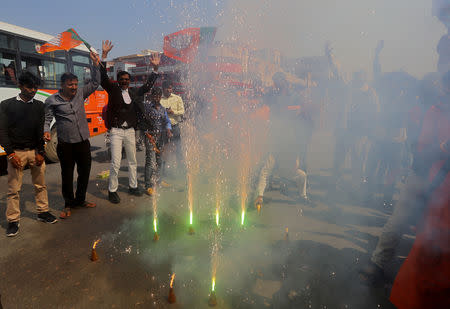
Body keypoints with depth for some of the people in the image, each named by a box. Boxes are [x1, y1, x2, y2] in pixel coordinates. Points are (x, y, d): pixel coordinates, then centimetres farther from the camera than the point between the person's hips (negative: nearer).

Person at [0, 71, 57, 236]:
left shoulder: (39, 106, 8)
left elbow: (40, 130, 6)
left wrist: (40, 152, -2)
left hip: (35, 151, 2)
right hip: (16, 152, -2)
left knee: (40, 185, 7)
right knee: (13, 189, 2)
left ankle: (43, 212, 21)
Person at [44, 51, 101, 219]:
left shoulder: (80, 94, 7)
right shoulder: (52, 100, -2)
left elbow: (94, 83, 9)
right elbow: (47, 118, 2)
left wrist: (95, 65, -1)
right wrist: (46, 131, -16)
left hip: (83, 142, 4)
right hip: (66, 145, -3)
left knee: (85, 172, 13)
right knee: (67, 175, 6)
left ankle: (80, 199, 32)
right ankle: (68, 205, 23)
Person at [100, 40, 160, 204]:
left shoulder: (134, 92, 11)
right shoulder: (113, 89, 1)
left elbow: (148, 85, 16)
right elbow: (103, 77, -11)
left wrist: (155, 69, 10)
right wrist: (104, 55, -18)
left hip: (130, 131, 5)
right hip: (116, 131, -5)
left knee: (132, 161, 14)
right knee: (116, 163, -5)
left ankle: (133, 186, 29)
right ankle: (112, 190, 10)